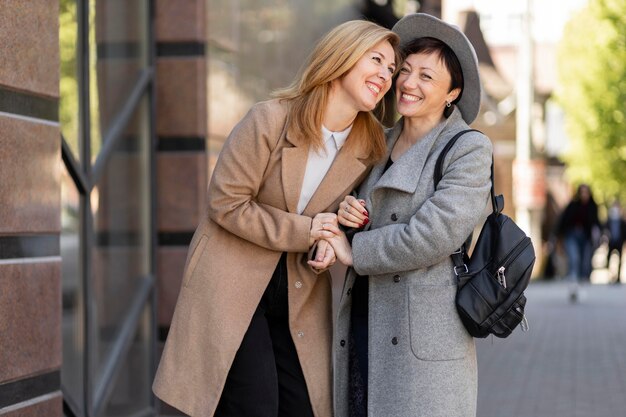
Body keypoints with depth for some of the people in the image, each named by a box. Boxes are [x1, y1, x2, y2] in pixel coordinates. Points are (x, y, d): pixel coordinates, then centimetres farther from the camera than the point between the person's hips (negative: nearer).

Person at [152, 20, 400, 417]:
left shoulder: (372, 147, 0)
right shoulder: (271, 120, -14)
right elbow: (225, 203, -13)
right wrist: (304, 231, -16)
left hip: (300, 294, 5)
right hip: (234, 283, -5)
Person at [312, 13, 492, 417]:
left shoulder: (469, 150, -5)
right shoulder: (379, 144, 16)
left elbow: (434, 234, -16)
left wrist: (355, 252, -6)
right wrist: (349, 215, 0)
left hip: (426, 336, -6)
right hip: (362, 326, 6)